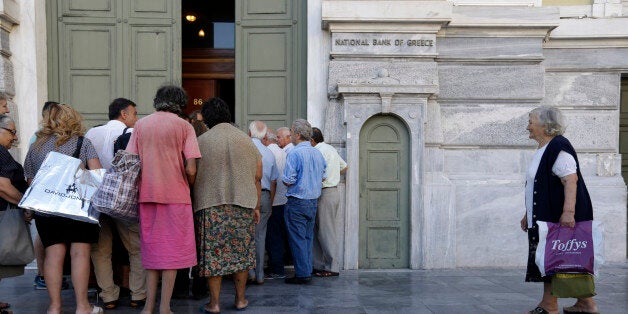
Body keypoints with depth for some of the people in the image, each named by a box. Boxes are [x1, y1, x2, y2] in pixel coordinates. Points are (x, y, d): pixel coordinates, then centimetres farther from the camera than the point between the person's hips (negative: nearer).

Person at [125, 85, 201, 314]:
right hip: (175, 195, -3)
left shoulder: (140, 125, 8)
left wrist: (141, 186, 15)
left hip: (147, 194, 4)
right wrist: (189, 187, 9)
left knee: (151, 249, 13)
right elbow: (191, 169, -10)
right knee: (172, 251, 5)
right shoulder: (183, 126, -2)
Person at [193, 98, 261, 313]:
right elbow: (257, 178, 6)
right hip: (243, 205, 2)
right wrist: (256, 207, 13)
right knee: (241, 251, 12)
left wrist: (194, 204, 12)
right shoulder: (246, 141, 6)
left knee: (212, 253, 6)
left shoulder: (201, 141, 1)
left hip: (210, 205, -2)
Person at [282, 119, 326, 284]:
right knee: (308, 237, 14)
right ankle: (308, 271, 20)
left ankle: (302, 274, 5)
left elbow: (288, 181, -17)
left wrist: (285, 179, 4)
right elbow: (322, 177, 15)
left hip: (297, 202, -7)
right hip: (313, 201, 7)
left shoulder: (294, 154, -15)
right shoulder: (318, 153, 7)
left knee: (297, 239, 1)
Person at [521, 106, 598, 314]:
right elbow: (539, 187, 23)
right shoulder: (543, 150, 17)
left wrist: (568, 211, -34)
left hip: (558, 219, -10)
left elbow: (571, 180, -26)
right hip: (544, 217, 10)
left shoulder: (558, 147, -14)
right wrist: (529, 214, 24)